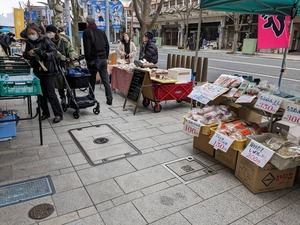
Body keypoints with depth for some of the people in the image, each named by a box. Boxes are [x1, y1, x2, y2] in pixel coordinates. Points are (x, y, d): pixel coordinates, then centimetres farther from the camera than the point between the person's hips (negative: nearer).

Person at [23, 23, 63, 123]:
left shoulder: (45, 40, -8)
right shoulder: (29, 42, 7)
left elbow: (54, 52, -13)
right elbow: (24, 55, 14)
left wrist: (43, 54, -29)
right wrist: (28, 54, -9)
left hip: (48, 70, -5)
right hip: (37, 71, 6)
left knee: (51, 94, -4)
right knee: (41, 93, 9)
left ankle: (58, 114, 5)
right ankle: (45, 113, 22)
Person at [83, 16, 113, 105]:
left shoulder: (86, 32, -4)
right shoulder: (102, 32, 11)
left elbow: (87, 48, -10)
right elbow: (107, 46, 11)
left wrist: (87, 59, -2)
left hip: (93, 60, -4)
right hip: (103, 59, 4)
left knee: (92, 80, 9)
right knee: (105, 80, 3)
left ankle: (91, 99, 17)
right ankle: (109, 99, -1)